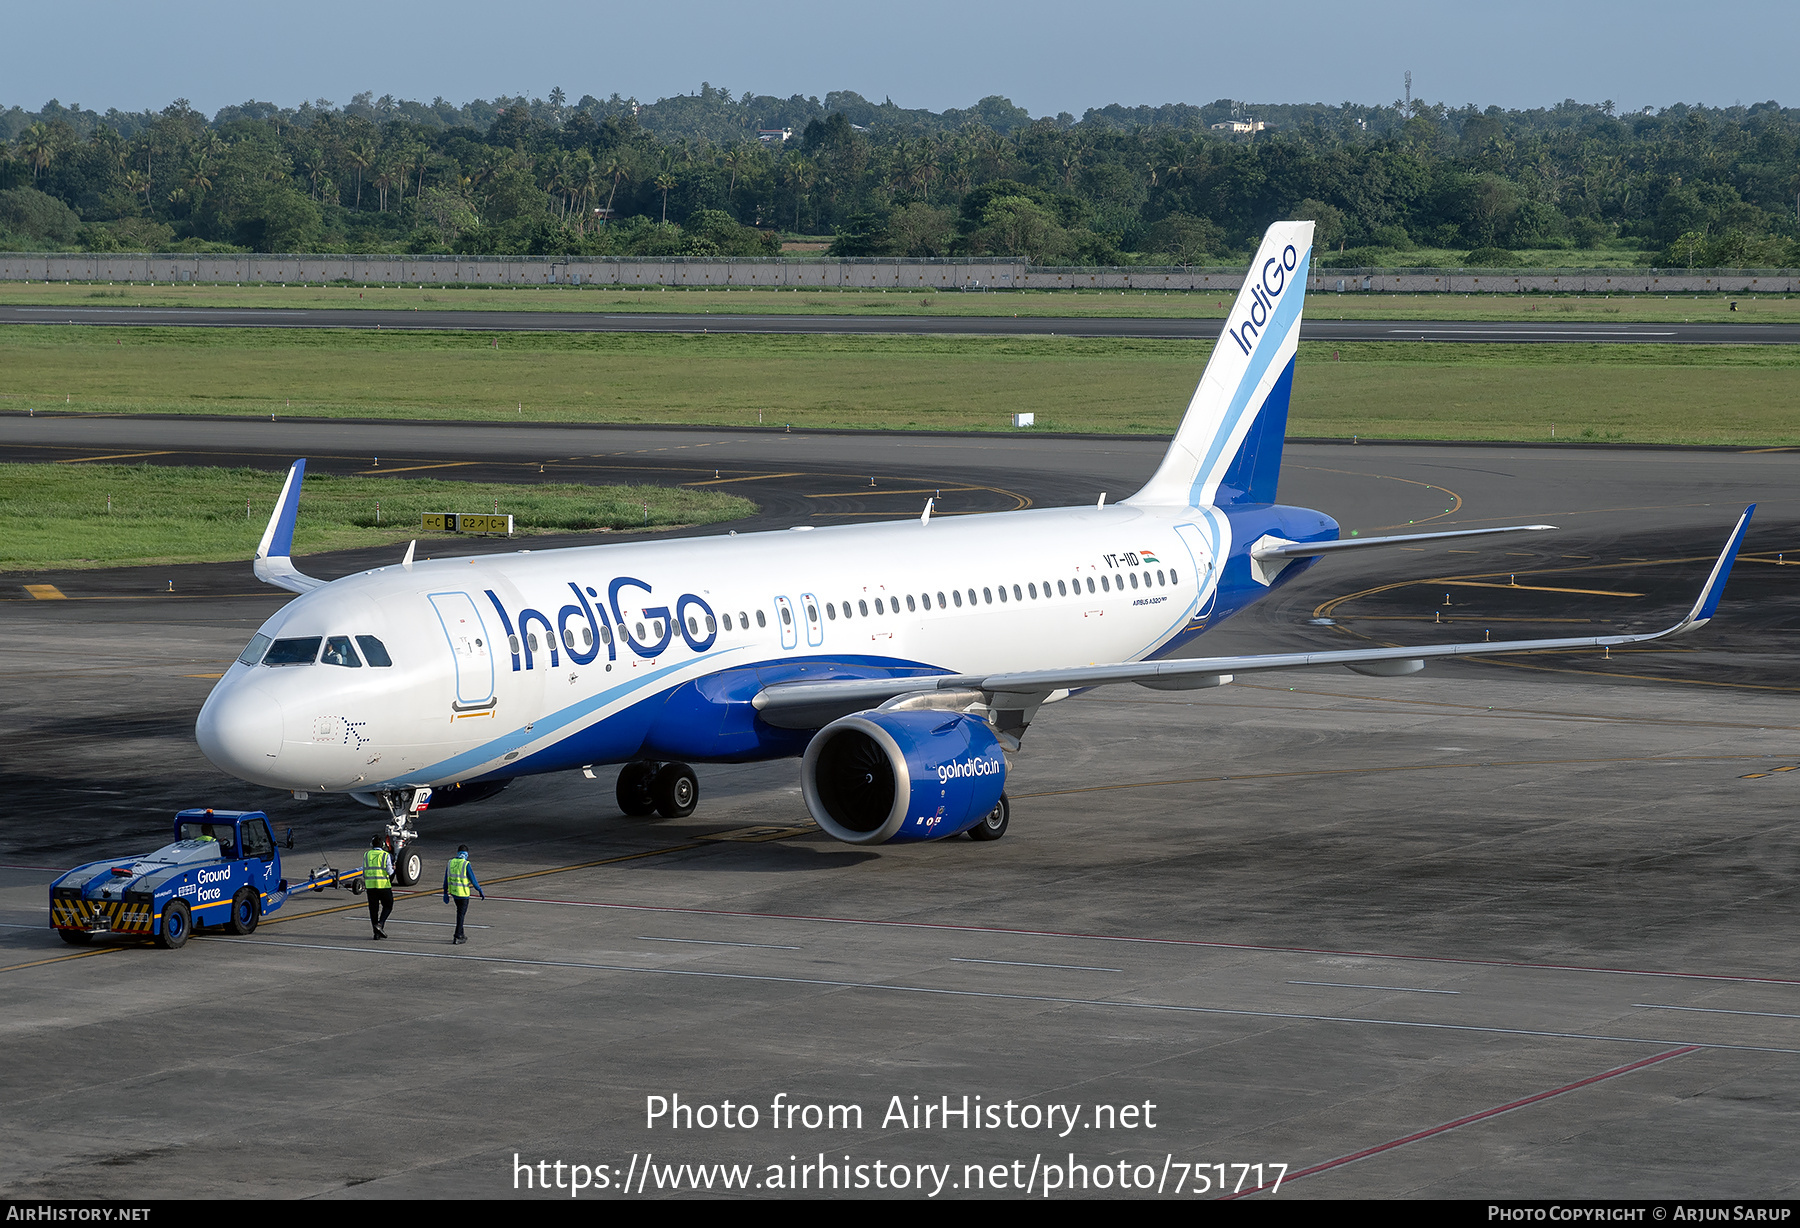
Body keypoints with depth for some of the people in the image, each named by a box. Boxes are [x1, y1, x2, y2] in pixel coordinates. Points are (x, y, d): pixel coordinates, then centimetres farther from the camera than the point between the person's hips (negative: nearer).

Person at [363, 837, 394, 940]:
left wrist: (364, 884, 19)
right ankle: (379, 924, -9)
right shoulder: (386, 855, -3)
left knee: (373, 908, 7)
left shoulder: (366, 855, 6)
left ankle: (376, 933, 6)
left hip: (370, 885, 3)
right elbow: (390, 872, -6)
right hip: (383, 885, -3)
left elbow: (364, 872, 8)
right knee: (387, 906, 12)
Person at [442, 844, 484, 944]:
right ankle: (457, 937, 2)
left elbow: (446, 879, 7)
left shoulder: (450, 863, 2)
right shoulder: (466, 865, -15)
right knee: (461, 914, 2)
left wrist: (445, 893, 15)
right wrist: (480, 891, -2)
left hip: (453, 892, 6)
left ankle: (461, 935, 27)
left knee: (460, 912, 21)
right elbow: (473, 880, -13)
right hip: (463, 893, -6)